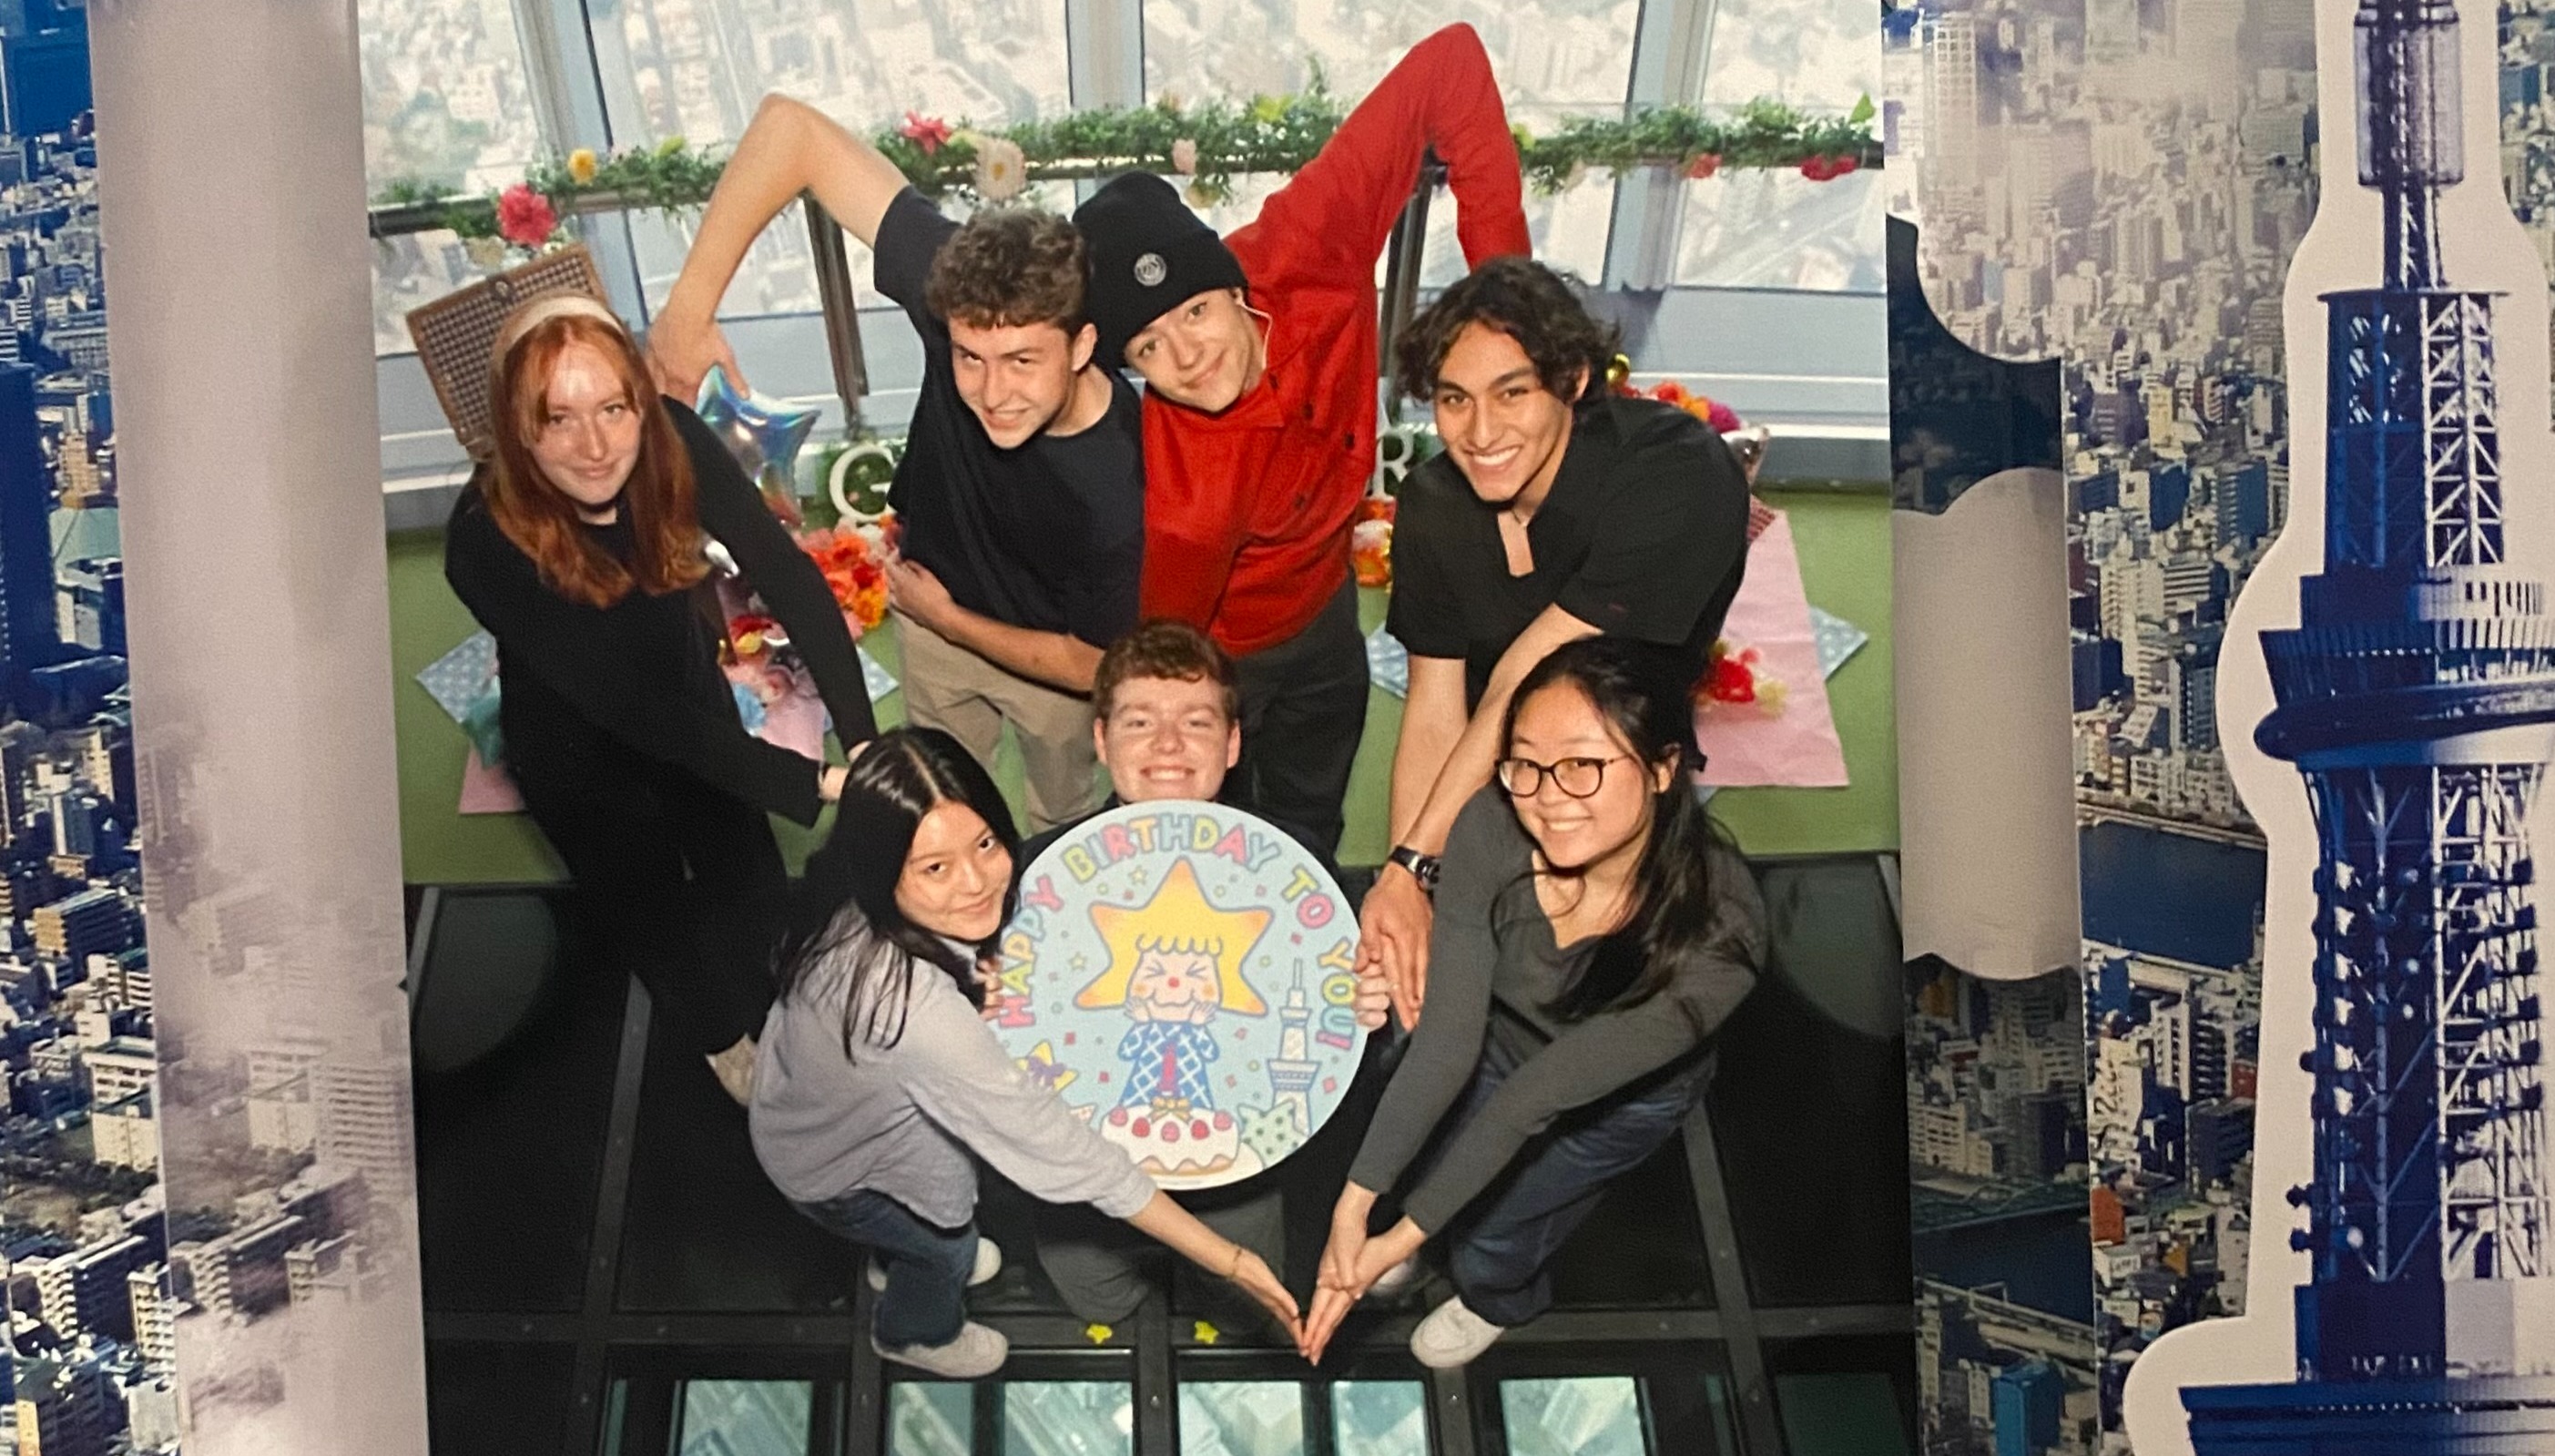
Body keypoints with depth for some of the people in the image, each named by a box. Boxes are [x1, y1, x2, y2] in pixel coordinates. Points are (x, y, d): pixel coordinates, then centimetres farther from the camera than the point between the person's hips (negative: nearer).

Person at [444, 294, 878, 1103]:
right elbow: (622, 705, -38)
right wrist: (811, 783, -42)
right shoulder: (485, 543, -39)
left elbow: (788, 577, -31)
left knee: (750, 884, 16)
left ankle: (780, 1020, 50)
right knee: (651, 914, 18)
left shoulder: (674, 445, -30)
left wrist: (862, 740, -42)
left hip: (688, 697, 2)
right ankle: (721, 1036, 51)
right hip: (577, 746, -2)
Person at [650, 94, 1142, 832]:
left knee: (1066, 818, 30)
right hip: (932, 605, 3)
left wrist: (947, 619, -17)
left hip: (1053, 654, -3)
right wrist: (691, 305, -38)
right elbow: (790, 125, -37)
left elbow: (1098, 665, -25)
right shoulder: (961, 293, -38)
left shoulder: (1122, 489, -44)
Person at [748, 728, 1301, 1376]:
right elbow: (1058, 1151, -41)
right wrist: (1229, 1261, -36)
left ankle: (905, 1259, 62)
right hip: (828, 1167, -5)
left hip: (809, 1095, 5)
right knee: (950, 1246, 20)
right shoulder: (913, 1006, -47)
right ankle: (916, 1332, 55)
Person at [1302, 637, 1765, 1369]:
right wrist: (1354, 1204, -34)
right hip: (1507, 1037, 2)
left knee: (1490, 1230, 11)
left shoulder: (1715, 932, -42)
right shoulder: (1491, 830, -35)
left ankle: (1501, 1301, 48)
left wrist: (1405, 1235, -30)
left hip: (1625, 1096, -2)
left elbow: (1543, 1092, -35)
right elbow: (1448, 1038, -30)